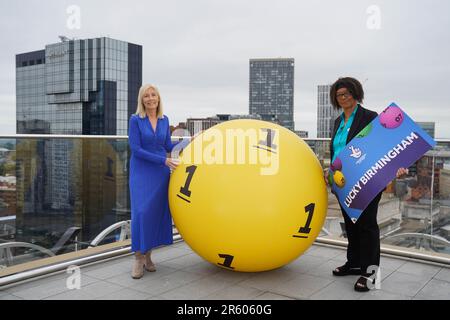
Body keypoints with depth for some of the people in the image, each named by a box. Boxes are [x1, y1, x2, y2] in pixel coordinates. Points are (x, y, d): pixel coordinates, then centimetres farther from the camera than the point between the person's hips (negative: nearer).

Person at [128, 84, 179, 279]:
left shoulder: (164, 120, 6)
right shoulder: (135, 120, -7)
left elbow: (168, 146, 11)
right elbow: (136, 149, -13)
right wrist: (164, 160, -18)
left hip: (161, 173, 4)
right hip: (142, 172, -4)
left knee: (157, 213, 4)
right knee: (141, 213, -13)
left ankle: (147, 255, 16)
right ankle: (138, 258, -2)